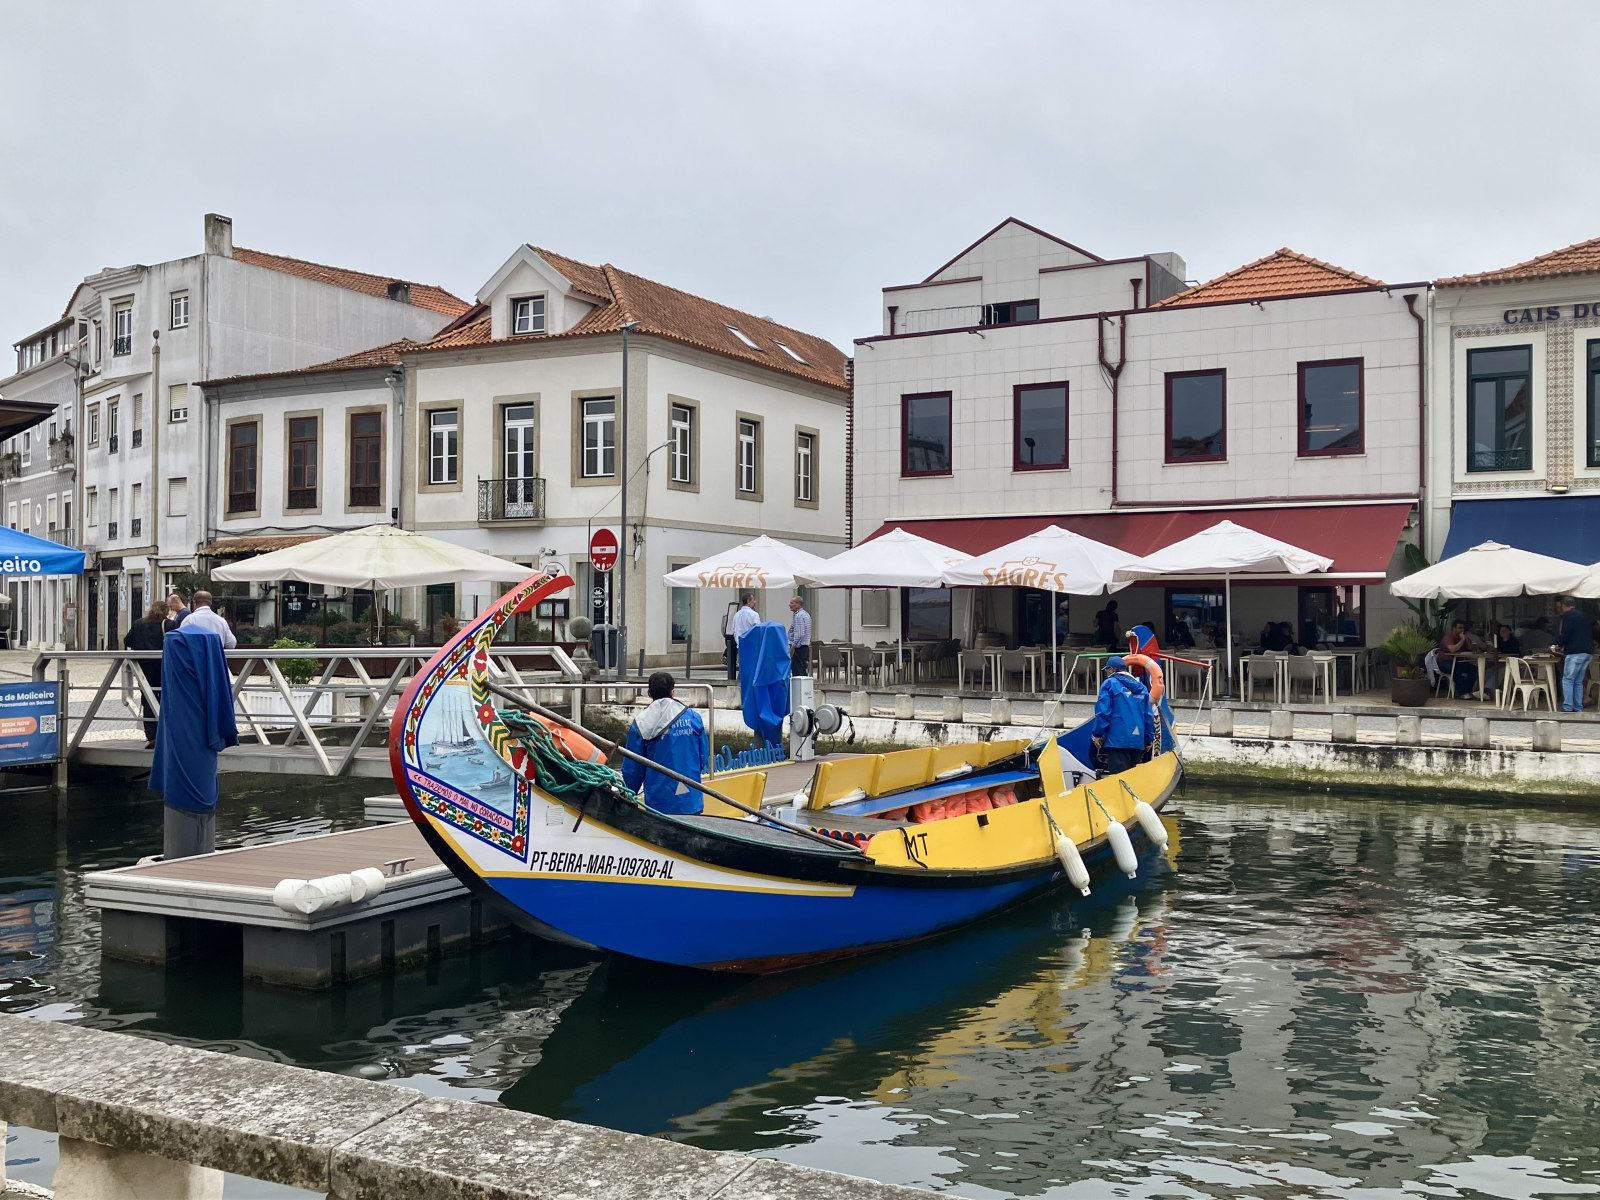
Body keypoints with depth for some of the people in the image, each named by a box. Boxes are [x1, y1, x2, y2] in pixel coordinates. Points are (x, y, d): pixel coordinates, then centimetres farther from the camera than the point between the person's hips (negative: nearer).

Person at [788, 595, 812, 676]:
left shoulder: (799, 616, -14)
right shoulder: (806, 614, 17)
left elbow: (799, 634, -22)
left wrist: (793, 646, -19)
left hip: (799, 648, -10)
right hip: (805, 647, 10)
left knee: (798, 673, -10)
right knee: (803, 672, 11)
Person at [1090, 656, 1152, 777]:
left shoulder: (1110, 684, -1)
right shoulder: (1142, 687, 16)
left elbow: (1103, 712, -9)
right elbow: (1148, 716, 14)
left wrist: (1097, 734, -3)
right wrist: (1149, 739, 19)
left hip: (1117, 740, -6)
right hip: (1138, 741, 6)